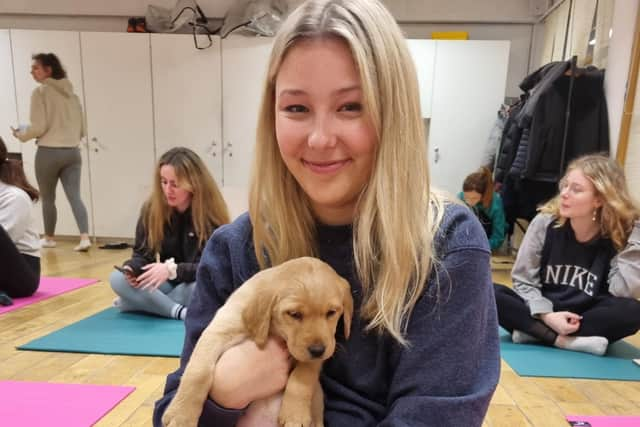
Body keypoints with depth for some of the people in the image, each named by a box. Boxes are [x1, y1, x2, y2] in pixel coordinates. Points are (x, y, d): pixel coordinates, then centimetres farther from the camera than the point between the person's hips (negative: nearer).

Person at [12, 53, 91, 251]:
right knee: (75, 196, 0)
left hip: (48, 152, -4)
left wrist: (21, 134, 8)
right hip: (72, 152, 5)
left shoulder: (40, 92, -6)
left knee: (47, 198, 12)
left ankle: (49, 238, 26)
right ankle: (85, 237, -13)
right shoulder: (71, 93, 12)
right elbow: (81, 128, 14)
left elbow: (39, 126, -11)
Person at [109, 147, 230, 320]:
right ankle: (180, 311, -27)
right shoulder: (151, 208, -7)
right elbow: (142, 253, 1)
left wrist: (173, 269, -33)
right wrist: (132, 268, -22)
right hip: (167, 283, 4)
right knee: (117, 278, -19)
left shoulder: (211, 212, -18)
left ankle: (141, 303, -20)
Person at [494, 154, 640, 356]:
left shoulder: (621, 235, -9)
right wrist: (546, 315, -24)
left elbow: (622, 292, -20)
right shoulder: (545, 222, -10)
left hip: (587, 320, 1)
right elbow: (523, 280, -8)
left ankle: (533, 332, -26)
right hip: (541, 314, 0)